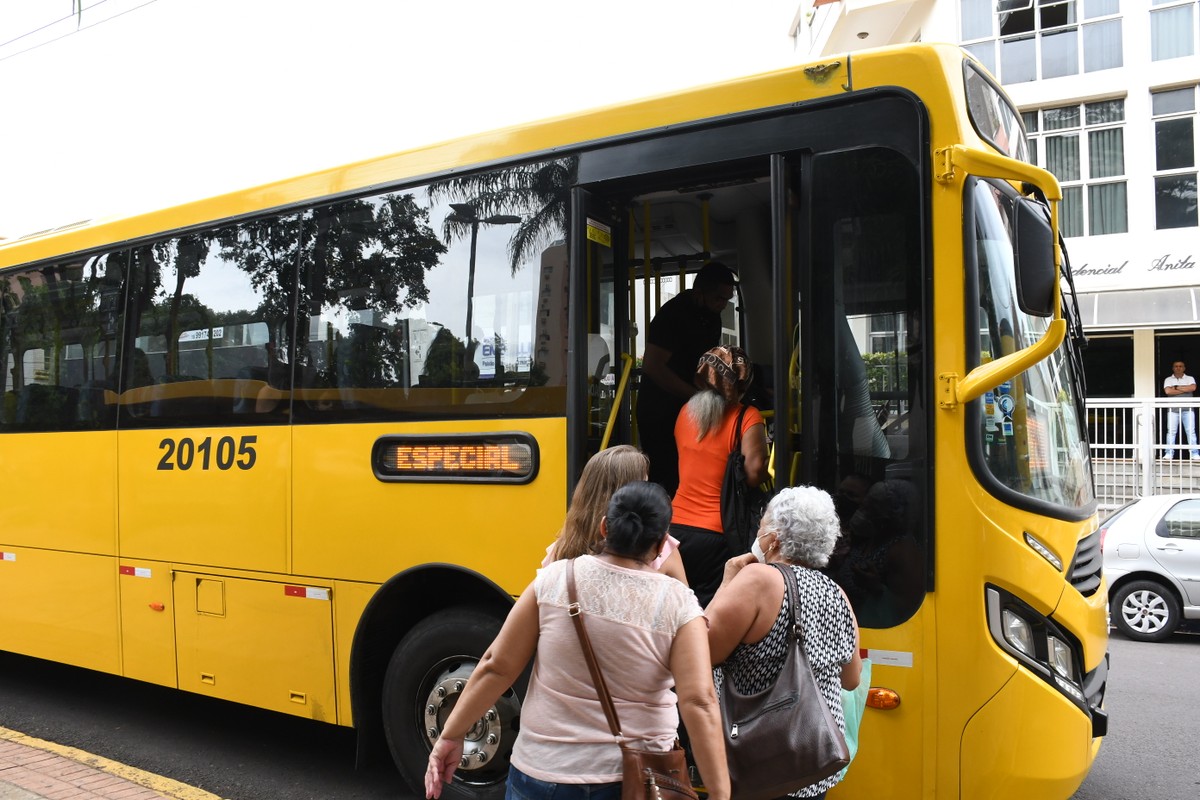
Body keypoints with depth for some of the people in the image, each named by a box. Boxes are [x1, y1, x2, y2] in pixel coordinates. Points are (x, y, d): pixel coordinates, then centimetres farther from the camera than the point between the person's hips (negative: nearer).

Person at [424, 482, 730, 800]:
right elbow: (699, 704, -19)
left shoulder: (555, 578, -9)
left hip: (541, 773, 1)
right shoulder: (678, 605, -12)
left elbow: (496, 667, -7)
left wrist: (450, 736, 3)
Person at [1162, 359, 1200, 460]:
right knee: (1171, 432, -3)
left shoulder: (1190, 379, 11)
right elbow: (1167, 391, -8)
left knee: (1191, 431, -4)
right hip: (1173, 409, 0)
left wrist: (1176, 387, -6)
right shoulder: (1168, 379, 10)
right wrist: (1184, 390, -6)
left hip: (1187, 408, 0)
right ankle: (1169, 454, -2)